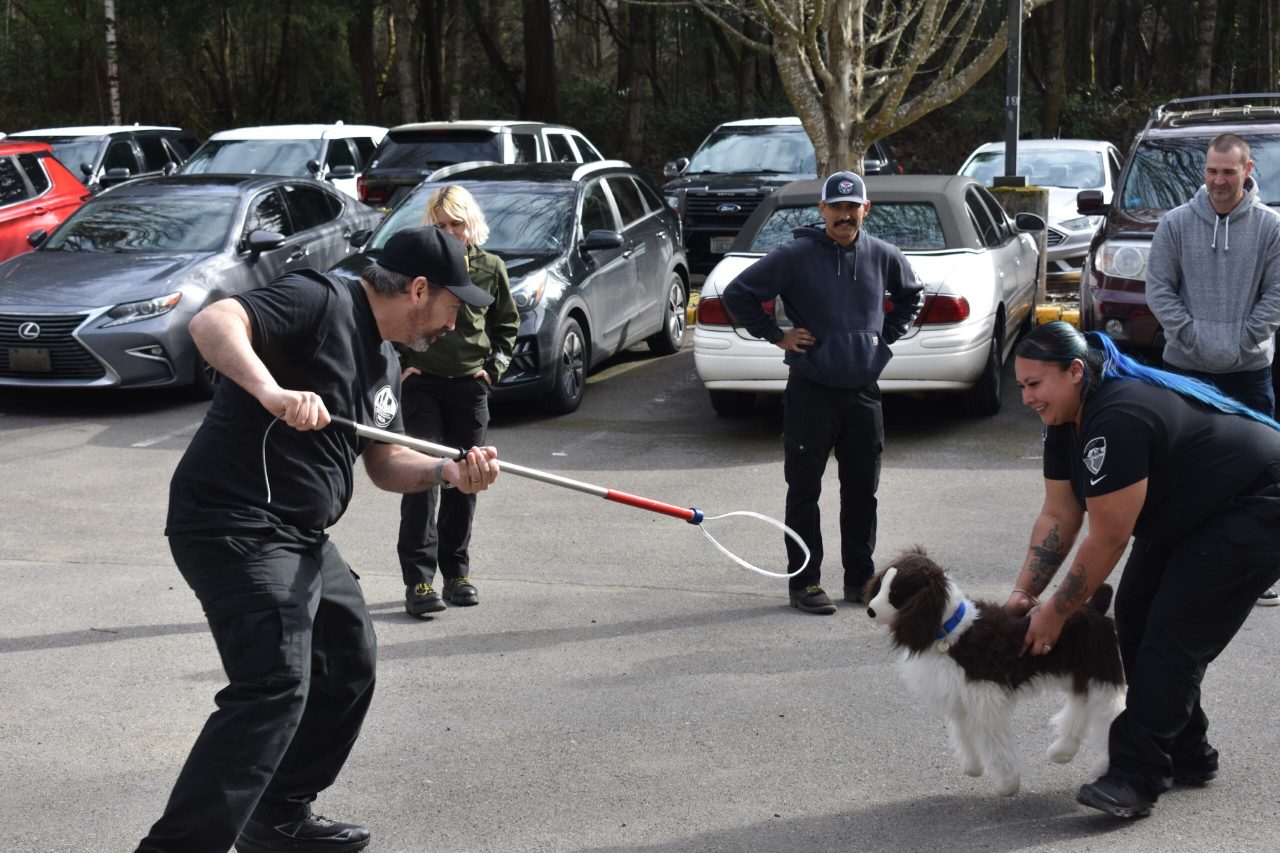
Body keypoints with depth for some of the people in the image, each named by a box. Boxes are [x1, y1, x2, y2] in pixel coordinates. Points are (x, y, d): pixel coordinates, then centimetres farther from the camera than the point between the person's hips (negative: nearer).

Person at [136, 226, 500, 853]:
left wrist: (447, 471, 2)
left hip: (300, 539, 11)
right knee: (275, 688, -20)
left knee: (349, 665, 19)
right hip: (237, 526, -11)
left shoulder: (382, 361, 18)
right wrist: (272, 392, -41)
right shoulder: (320, 302, -12)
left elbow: (385, 462, 21)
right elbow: (212, 323, -25)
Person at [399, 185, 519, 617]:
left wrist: (493, 366, 6)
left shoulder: (490, 268, 5)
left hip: (470, 386, 3)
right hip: (421, 383, -3)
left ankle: (456, 571, 18)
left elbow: (507, 324, 17)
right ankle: (418, 577, -10)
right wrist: (402, 362, 0)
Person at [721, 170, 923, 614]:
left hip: (863, 391, 4)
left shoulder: (883, 256, 5)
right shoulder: (795, 255, -8)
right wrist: (777, 335, -4)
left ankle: (860, 577, 22)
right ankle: (804, 582, 10)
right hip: (810, 392, -4)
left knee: (862, 490, 10)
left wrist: (888, 333, 13)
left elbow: (911, 295, 26)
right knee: (804, 490, 1)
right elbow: (737, 295, -4)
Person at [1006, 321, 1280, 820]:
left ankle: (1136, 778, -15)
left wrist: (1055, 614, -18)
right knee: (1135, 616, 6)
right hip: (1194, 512, 10)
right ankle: (1187, 759, 16)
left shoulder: (1118, 421, -32)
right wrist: (1025, 592, -7)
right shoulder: (1066, 419, -1)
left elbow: (1108, 539, -28)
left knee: (1174, 636, -16)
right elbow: (1058, 516, 2)